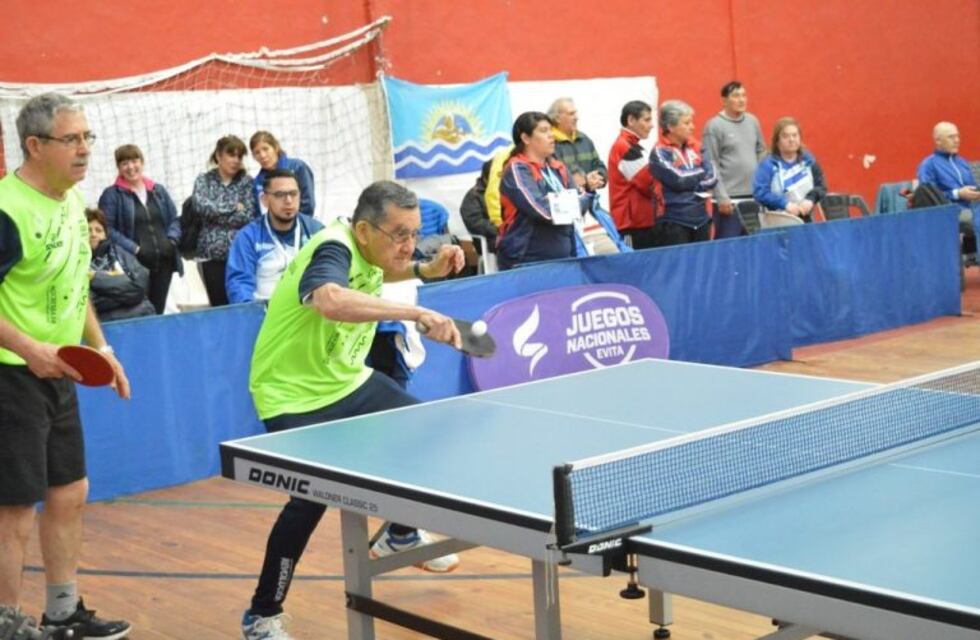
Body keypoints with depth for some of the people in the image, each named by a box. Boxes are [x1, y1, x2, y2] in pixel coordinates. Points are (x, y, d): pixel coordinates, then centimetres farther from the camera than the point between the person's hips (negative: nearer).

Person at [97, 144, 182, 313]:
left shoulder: (158, 190, 17)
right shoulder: (111, 195, 0)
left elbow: (174, 220, 18)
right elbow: (108, 230, -9)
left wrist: (171, 240, -1)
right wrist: (134, 249, -16)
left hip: (164, 262, 5)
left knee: (158, 309, 8)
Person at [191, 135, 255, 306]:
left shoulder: (246, 181, 6)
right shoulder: (204, 180, 8)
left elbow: (248, 216, -7)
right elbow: (201, 205, -11)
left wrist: (215, 213, -6)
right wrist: (233, 207, -6)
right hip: (211, 254, 1)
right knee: (219, 306, 2)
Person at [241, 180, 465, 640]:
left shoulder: (367, 250, -5)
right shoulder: (333, 249, -31)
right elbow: (331, 300, -55)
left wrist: (425, 270, 3)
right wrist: (417, 314, -57)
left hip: (346, 380, 9)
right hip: (294, 395, -9)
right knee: (312, 498, -21)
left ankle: (400, 535, 36)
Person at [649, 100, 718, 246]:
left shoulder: (695, 146, 9)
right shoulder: (660, 152, -8)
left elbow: (712, 177, 3)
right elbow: (679, 181, -16)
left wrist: (689, 181, -12)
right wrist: (701, 174, 1)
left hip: (701, 219, 6)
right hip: (674, 222, -6)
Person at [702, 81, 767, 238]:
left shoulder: (753, 121, 11)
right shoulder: (714, 126, -7)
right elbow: (711, 165, -10)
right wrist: (721, 197, -14)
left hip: (754, 195, 6)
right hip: (730, 197, -6)